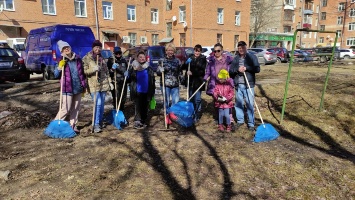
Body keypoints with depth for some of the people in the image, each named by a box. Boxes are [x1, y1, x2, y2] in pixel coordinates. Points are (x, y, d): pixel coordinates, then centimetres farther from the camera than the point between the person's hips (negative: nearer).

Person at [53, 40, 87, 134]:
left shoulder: (78, 59, 7)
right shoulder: (62, 61, -2)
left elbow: (82, 73, 14)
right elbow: (56, 75, -3)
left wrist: (84, 86, 13)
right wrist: (60, 66, -19)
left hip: (78, 88, 4)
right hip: (68, 89, -4)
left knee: (76, 108, 11)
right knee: (66, 109, -4)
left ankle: (73, 125, 23)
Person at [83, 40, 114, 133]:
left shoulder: (102, 58, 16)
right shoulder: (86, 58, -2)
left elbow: (106, 71, 18)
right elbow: (84, 71, -8)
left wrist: (110, 82, 13)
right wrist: (93, 69, -23)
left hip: (104, 84, 6)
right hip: (94, 85, -6)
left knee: (102, 104, 11)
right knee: (98, 104, -13)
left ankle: (100, 122, 24)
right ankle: (96, 125, -7)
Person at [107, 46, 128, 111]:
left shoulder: (124, 60, 13)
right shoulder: (111, 60, -1)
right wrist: (112, 69, -25)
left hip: (123, 82, 5)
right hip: (115, 83, -5)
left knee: (123, 98, 11)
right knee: (116, 98, -10)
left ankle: (122, 111, 28)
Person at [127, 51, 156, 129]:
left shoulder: (149, 68, 8)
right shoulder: (133, 68, 3)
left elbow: (153, 80, 10)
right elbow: (129, 79, 7)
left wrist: (153, 91, 4)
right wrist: (127, 76, -15)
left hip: (146, 92, 2)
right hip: (137, 91, -2)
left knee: (145, 107, 9)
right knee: (138, 107, -7)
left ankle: (143, 121, 20)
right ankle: (137, 121, -7)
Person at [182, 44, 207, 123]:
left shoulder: (203, 59, -2)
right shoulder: (190, 58, 7)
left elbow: (202, 71, -11)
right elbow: (183, 67, 5)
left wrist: (193, 73, -20)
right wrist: (186, 63, -14)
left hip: (198, 82, -4)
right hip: (190, 81, 4)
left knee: (197, 100, -3)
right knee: (191, 99, 12)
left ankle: (197, 116, 6)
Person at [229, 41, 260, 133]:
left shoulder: (252, 57, 1)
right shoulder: (235, 58, 10)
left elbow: (257, 69, -6)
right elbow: (230, 70, 5)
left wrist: (246, 68, -16)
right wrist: (237, 69, -14)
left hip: (248, 85, -3)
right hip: (238, 85, 3)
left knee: (250, 104, -1)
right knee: (238, 104, 12)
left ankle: (251, 124, 8)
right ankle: (240, 120, 27)